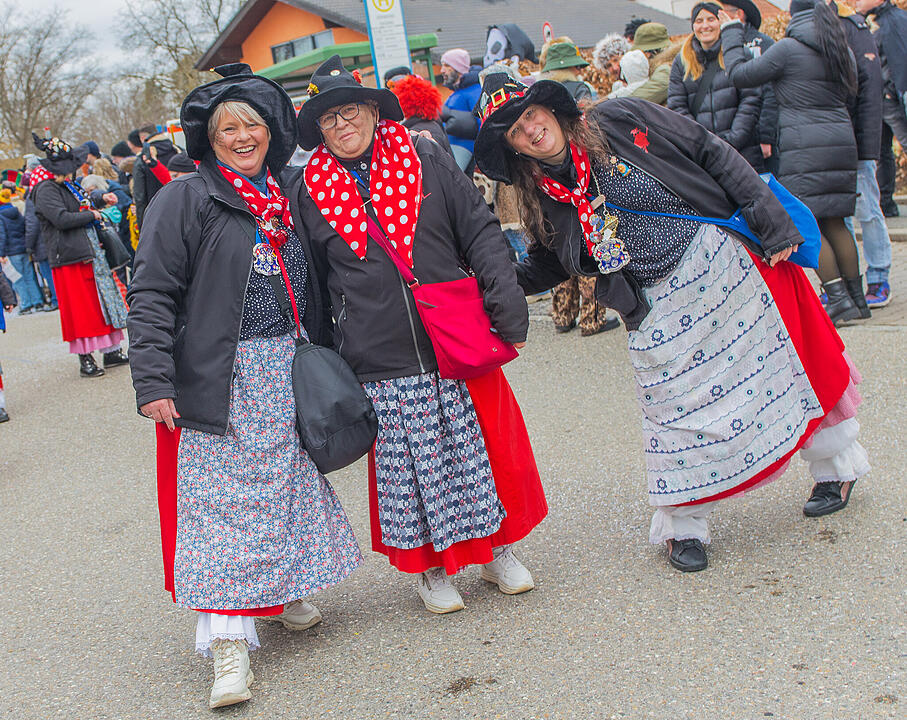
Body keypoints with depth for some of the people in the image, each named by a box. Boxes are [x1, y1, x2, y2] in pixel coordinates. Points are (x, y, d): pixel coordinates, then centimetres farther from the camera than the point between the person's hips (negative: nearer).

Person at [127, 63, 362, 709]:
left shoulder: (290, 200, 12)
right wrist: (154, 381, -17)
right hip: (221, 381, -5)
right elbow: (152, 296, -9)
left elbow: (312, 290, 21)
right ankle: (230, 643, -3)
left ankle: (288, 590, 33)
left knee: (291, 482, 13)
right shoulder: (183, 202, -4)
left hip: (291, 375, 6)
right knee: (224, 497, -6)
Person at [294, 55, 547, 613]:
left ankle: (499, 550, 29)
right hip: (380, 363, 0)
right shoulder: (312, 191, 4)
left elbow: (480, 231, 1)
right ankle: (431, 568, 25)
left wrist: (506, 301, -9)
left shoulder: (426, 161, 3)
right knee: (407, 464, 5)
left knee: (485, 447, 8)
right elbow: (313, 281, 11)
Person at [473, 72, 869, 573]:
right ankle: (681, 525, 20)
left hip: (724, 262, -1)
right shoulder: (544, 200, -1)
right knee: (678, 408, -1)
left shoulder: (619, 121, -8)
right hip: (659, 312, 1)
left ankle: (835, 465, 36)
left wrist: (770, 222, -10)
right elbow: (546, 267, 14)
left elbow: (711, 153, -5)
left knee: (784, 367, 11)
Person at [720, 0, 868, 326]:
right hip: (841, 142, 7)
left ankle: (840, 299, -6)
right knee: (834, 222, 12)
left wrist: (731, 32, 9)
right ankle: (856, 297, 15)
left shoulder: (788, 49, -9)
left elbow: (739, 74, -3)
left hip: (804, 145, -7)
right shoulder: (843, 50, 13)